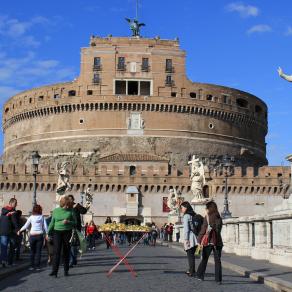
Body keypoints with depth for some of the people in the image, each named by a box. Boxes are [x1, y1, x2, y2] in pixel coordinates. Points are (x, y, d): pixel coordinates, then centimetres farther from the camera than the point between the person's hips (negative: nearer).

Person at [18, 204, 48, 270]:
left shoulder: (31, 217, 0)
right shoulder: (42, 217, 1)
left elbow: (26, 226, 4)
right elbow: (45, 227, -2)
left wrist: (20, 231, 19)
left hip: (32, 235, 1)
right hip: (40, 235, 0)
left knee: (32, 251, 10)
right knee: (38, 251, 3)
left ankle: (32, 266, 10)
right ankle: (37, 266, 1)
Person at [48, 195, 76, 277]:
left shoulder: (71, 211, 1)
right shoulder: (56, 211, 4)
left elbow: (75, 222, 4)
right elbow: (52, 223, 12)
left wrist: (68, 222, -16)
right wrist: (48, 233, 8)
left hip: (67, 232, 0)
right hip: (57, 232, 0)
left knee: (66, 252, 6)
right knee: (56, 251, -9)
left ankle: (66, 271, 15)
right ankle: (54, 271, -12)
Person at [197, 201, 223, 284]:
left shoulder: (207, 217, -9)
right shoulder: (219, 218, 3)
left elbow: (203, 230, -9)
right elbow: (218, 230, 9)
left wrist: (199, 241, -4)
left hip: (208, 241, -3)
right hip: (217, 242, 3)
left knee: (204, 259, 11)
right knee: (217, 261, 5)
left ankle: (200, 276, 18)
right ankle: (218, 279, -1)